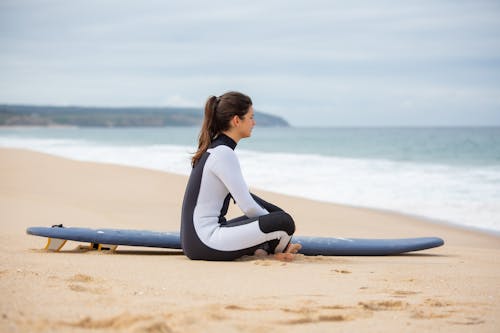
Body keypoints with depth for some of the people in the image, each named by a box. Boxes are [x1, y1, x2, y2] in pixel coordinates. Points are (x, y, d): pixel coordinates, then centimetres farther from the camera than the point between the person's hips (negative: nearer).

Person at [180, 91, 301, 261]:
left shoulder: (213, 149, 14)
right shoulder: (224, 153, -16)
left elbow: (241, 196, 23)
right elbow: (248, 207, -15)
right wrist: (276, 225, 2)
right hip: (205, 242, -11)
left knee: (277, 212, 24)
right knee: (284, 222, -18)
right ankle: (275, 249, 12)